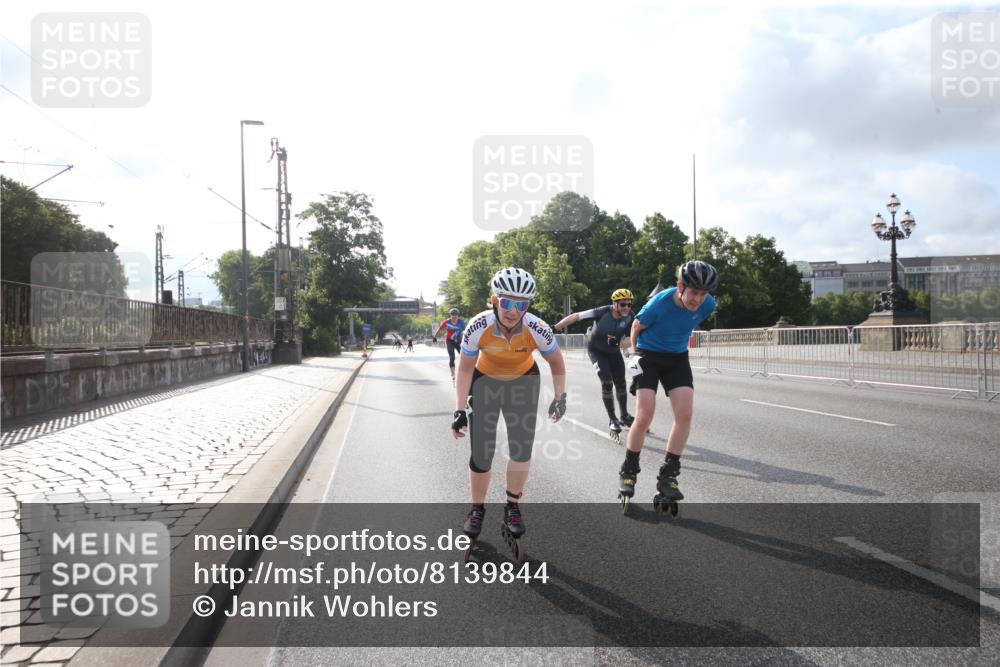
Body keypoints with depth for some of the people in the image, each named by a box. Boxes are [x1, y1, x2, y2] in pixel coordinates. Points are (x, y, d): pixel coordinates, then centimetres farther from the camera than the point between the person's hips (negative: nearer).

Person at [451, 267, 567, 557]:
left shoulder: (537, 329, -30)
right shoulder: (479, 326, -31)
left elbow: (556, 362, -9)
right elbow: (465, 368, -16)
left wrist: (560, 397, -14)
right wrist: (460, 410, -20)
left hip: (523, 380, 0)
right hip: (485, 381, 0)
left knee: (522, 446, -11)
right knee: (481, 452, -5)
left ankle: (512, 506, 11)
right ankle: (477, 509, 16)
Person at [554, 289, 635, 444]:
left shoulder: (630, 318, -24)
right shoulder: (603, 312, -33)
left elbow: (630, 340, -28)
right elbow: (575, 316, -29)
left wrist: (618, 342, -51)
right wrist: (553, 329, -29)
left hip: (613, 351, 4)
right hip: (596, 350, -4)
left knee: (621, 383, 9)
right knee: (607, 382, -16)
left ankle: (624, 416, 31)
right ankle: (613, 422, -5)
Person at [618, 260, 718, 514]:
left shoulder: (708, 305, -15)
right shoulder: (660, 303, -27)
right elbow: (637, 327, -7)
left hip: (677, 358, 4)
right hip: (649, 356, -4)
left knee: (685, 413, -12)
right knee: (645, 416, -13)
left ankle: (667, 475, 0)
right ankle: (628, 471, 7)